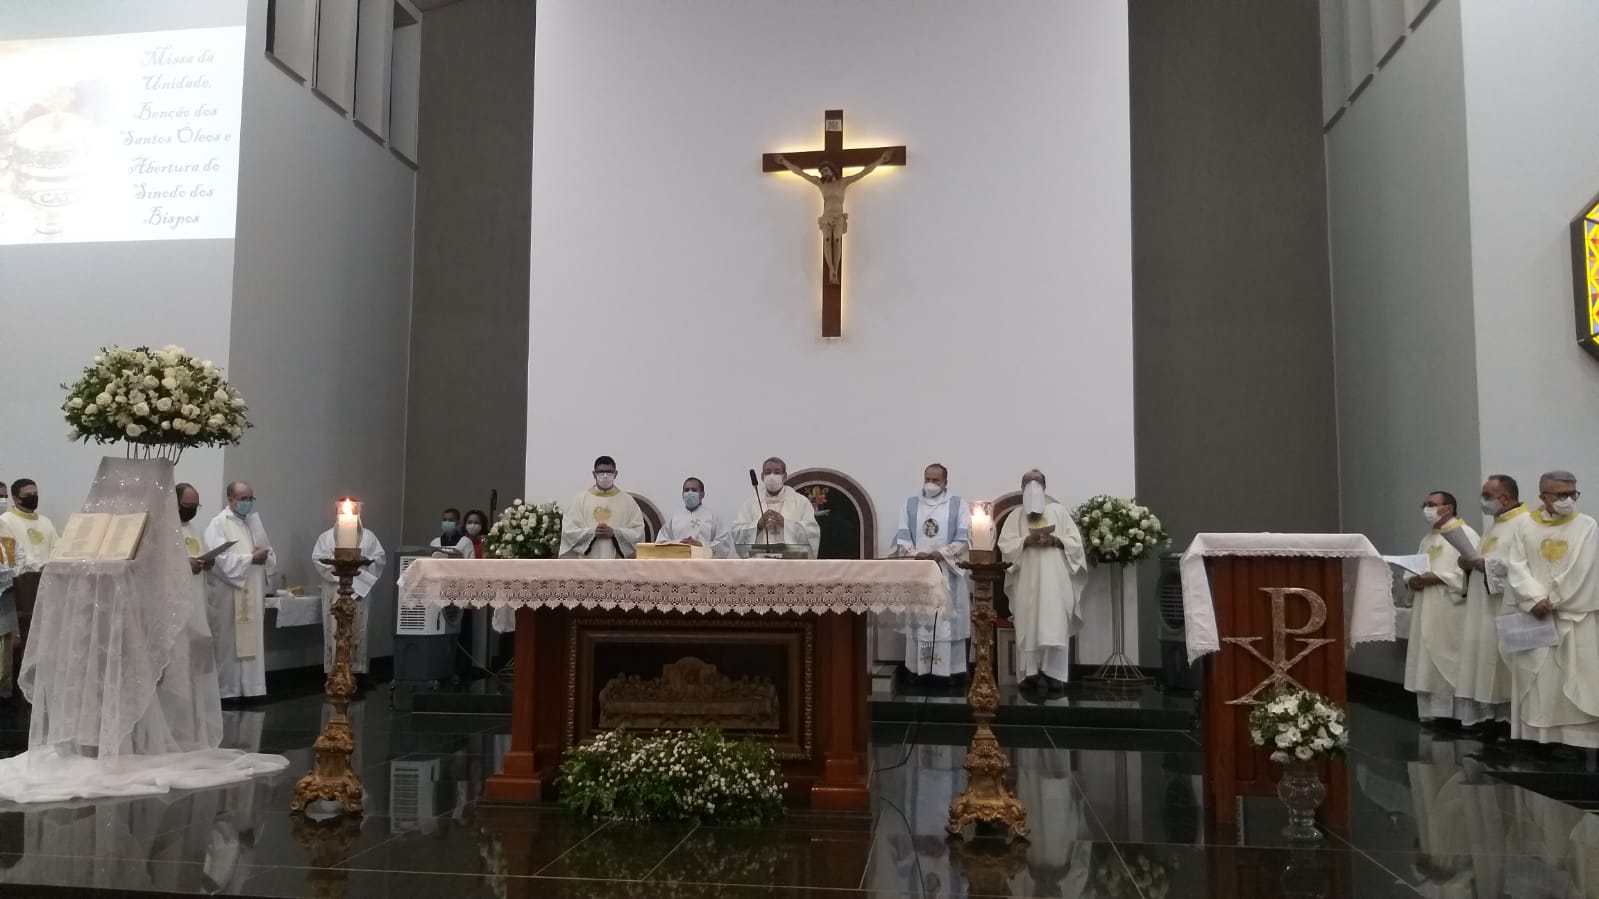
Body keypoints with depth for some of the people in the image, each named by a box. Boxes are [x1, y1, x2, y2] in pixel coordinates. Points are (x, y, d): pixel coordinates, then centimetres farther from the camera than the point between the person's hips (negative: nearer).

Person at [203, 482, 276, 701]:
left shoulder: (255, 521, 14)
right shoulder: (218, 524, -6)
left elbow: (271, 555, 15)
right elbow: (222, 560, -18)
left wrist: (264, 555, -7)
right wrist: (251, 558, -15)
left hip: (253, 594, 6)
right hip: (228, 595, -6)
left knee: (252, 642, 6)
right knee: (229, 644, -1)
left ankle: (251, 690, 11)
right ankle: (228, 691, 6)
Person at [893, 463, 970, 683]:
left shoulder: (958, 505, 5)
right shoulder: (910, 504, 11)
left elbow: (963, 538, -3)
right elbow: (902, 537, 4)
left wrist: (940, 554, -15)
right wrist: (916, 555, -13)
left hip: (947, 573, -2)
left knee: (948, 619, -4)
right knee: (918, 620, 0)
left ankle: (948, 670, -1)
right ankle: (919, 669, 3)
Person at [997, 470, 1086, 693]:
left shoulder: (1059, 511, 13)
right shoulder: (1016, 516, 14)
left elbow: (1075, 541, 7)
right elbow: (1005, 544, 3)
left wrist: (1055, 540, -11)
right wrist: (1026, 541, -14)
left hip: (1054, 578, -1)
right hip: (1027, 579, 1)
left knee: (1054, 625, -9)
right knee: (1028, 625, -4)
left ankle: (1053, 673, -9)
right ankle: (1031, 672, -3)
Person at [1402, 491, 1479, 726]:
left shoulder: (1465, 534, -6)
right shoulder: (1427, 540, 20)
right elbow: (1414, 569, 21)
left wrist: (1437, 578, -20)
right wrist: (1411, 581, -1)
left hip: (1454, 614, -8)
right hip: (1428, 615, 8)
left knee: (1458, 665, -5)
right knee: (1428, 667, 8)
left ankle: (1467, 717, 2)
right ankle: (1434, 715, 14)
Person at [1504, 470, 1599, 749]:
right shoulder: (1526, 527, 6)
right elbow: (1517, 568, 0)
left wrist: (1551, 602, -9)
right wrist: (1535, 599, -14)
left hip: (1573, 615, -2)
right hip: (1533, 614, 2)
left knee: (1575, 679, -4)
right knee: (1535, 678, 4)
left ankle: (1576, 741, 1)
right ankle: (1534, 736, 10)